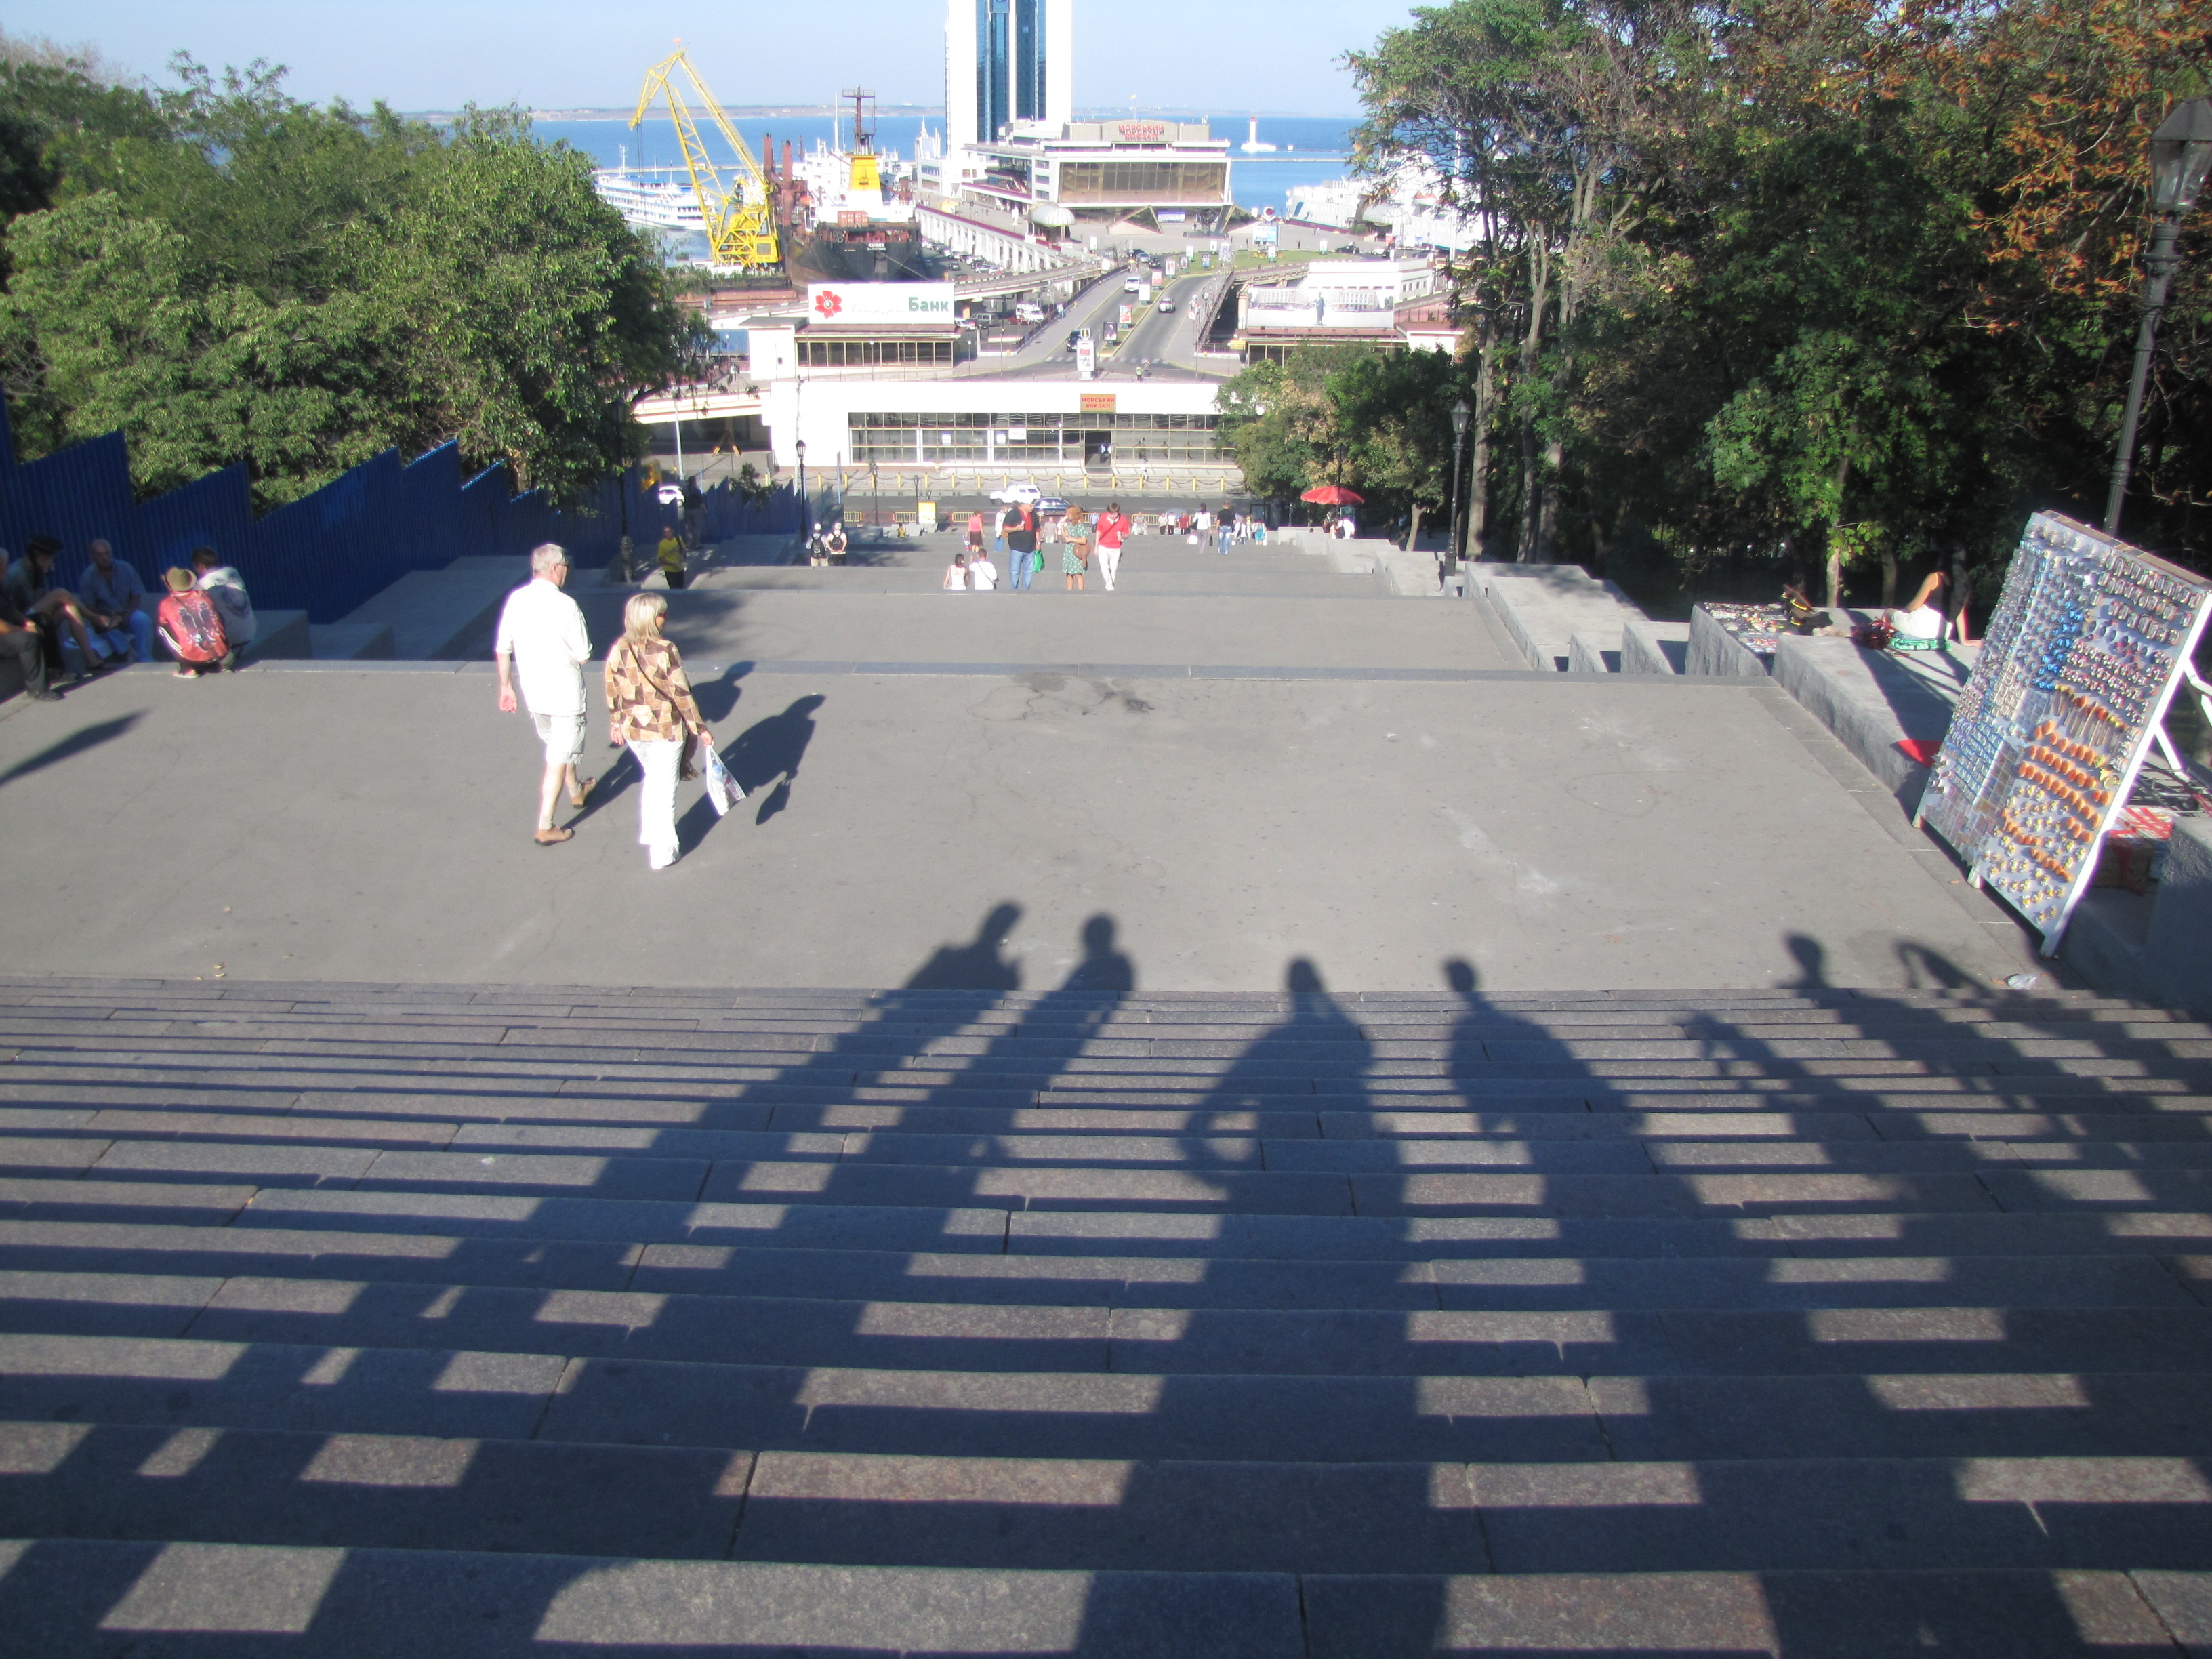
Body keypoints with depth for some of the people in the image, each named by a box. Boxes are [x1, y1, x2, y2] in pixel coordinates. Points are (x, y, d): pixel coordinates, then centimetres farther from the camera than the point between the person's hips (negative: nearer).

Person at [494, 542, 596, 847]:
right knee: (558, 759, 3)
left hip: (533, 693, 6)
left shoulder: (515, 600, -4)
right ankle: (545, 827, 6)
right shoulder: (565, 605, -21)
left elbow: (502, 649, 3)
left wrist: (506, 686, 15)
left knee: (556, 747, 28)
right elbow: (583, 657, -15)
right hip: (564, 693, -6)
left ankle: (576, 792, 51)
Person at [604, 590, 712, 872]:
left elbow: (612, 691, 5)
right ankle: (662, 853, 14)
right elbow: (682, 695, -16)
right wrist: (700, 729, -7)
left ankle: (648, 834, 37)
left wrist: (615, 723, 20)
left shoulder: (618, 650, -5)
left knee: (652, 779, 27)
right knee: (664, 788, 7)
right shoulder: (666, 651, -20)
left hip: (632, 730, 5)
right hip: (666, 730, -5)